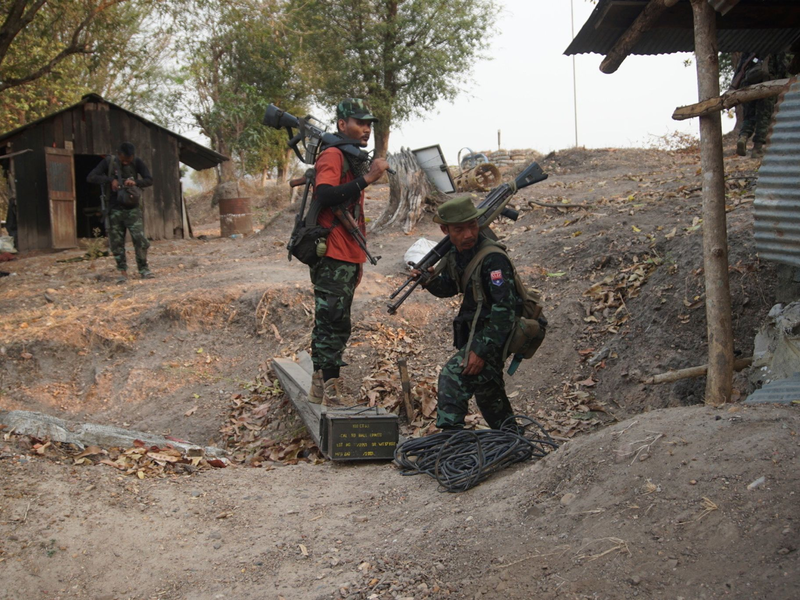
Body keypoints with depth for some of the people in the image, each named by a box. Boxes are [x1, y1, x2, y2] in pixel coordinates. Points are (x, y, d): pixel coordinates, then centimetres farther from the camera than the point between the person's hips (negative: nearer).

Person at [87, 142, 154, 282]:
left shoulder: (137, 163, -3)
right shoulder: (109, 162, -3)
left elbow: (149, 180, -6)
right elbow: (91, 177, -7)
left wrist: (135, 182, -25)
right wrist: (110, 180, -20)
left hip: (133, 208, -1)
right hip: (115, 209, 1)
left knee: (140, 239, -11)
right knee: (116, 242, 2)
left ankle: (144, 269, 2)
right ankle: (122, 272, 12)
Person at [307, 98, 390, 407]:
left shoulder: (353, 159, 21)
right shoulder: (332, 155, -10)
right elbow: (325, 196, -27)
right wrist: (367, 178, -29)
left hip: (346, 258, 10)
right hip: (332, 256, -10)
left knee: (332, 324, 14)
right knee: (334, 324, -10)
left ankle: (320, 389, 21)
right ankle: (330, 395, -7)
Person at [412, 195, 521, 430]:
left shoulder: (493, 258, -27)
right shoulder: (454, 254, -2)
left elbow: (504, 310, -30)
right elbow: (449, 288, 16)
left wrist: (481, 350, -30)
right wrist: (430, 280, -7)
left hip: (497, 332, -9)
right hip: (474, 329, 9)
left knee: (453, 374, -24)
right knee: (486, 389, 23)